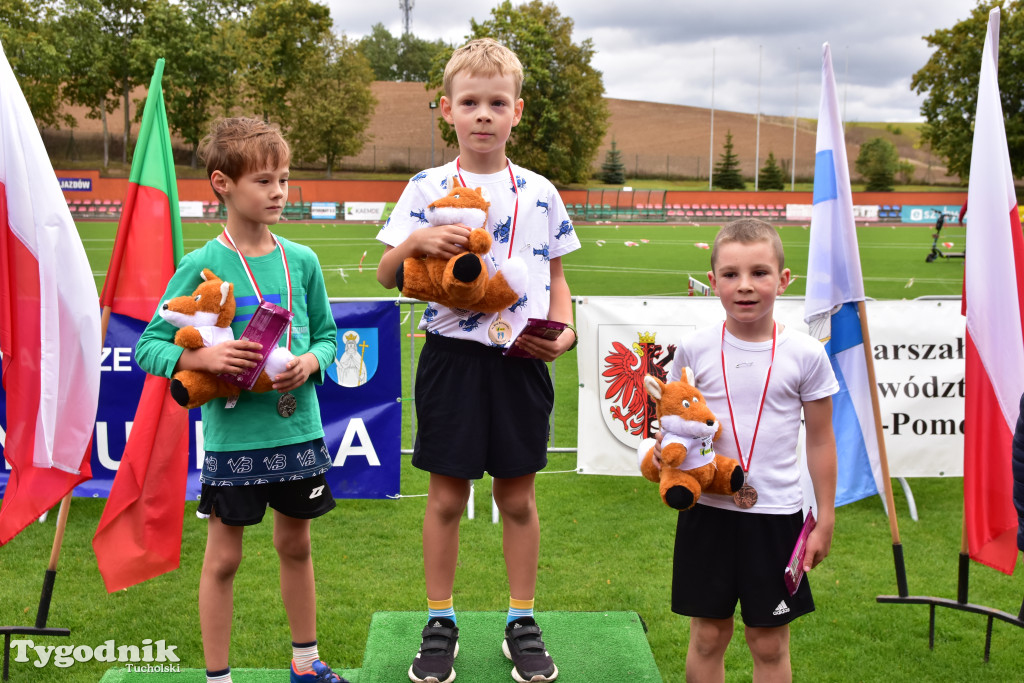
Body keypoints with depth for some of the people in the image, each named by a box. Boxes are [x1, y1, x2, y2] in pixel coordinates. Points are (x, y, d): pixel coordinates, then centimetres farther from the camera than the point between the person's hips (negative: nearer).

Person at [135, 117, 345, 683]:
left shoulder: (301, 260, 2)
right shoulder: (201, 265, -10)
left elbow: (327, 333, 12)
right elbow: (149, 345, -8)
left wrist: (310, 362, -10)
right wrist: (205, 357, -26)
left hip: (298, 428, 4)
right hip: (233, 435, -4)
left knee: (295, 543, 18)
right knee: (223, 556, 7)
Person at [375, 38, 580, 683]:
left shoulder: (540, 192, 5)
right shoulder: (426, 189, 0)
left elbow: (555, 276, 12)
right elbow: (385, 275, 1)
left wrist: (564, 331, -5)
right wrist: (414, 242, -19)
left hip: (522, 359, 1)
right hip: (453, 356, -1)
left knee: (518, 497, 10)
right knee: (447, 495, 7)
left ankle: (522, 622, 26)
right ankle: (440, 623, 24)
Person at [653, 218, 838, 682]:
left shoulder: (805, 354, -5)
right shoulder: (695, 349, -3)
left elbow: (820, 440, 3)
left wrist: (825, 520, 5)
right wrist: (665, 449, -13)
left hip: (776, 512, -1)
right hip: (707, 509, 1)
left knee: (770, 643, 10)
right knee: (707, 635, 11)